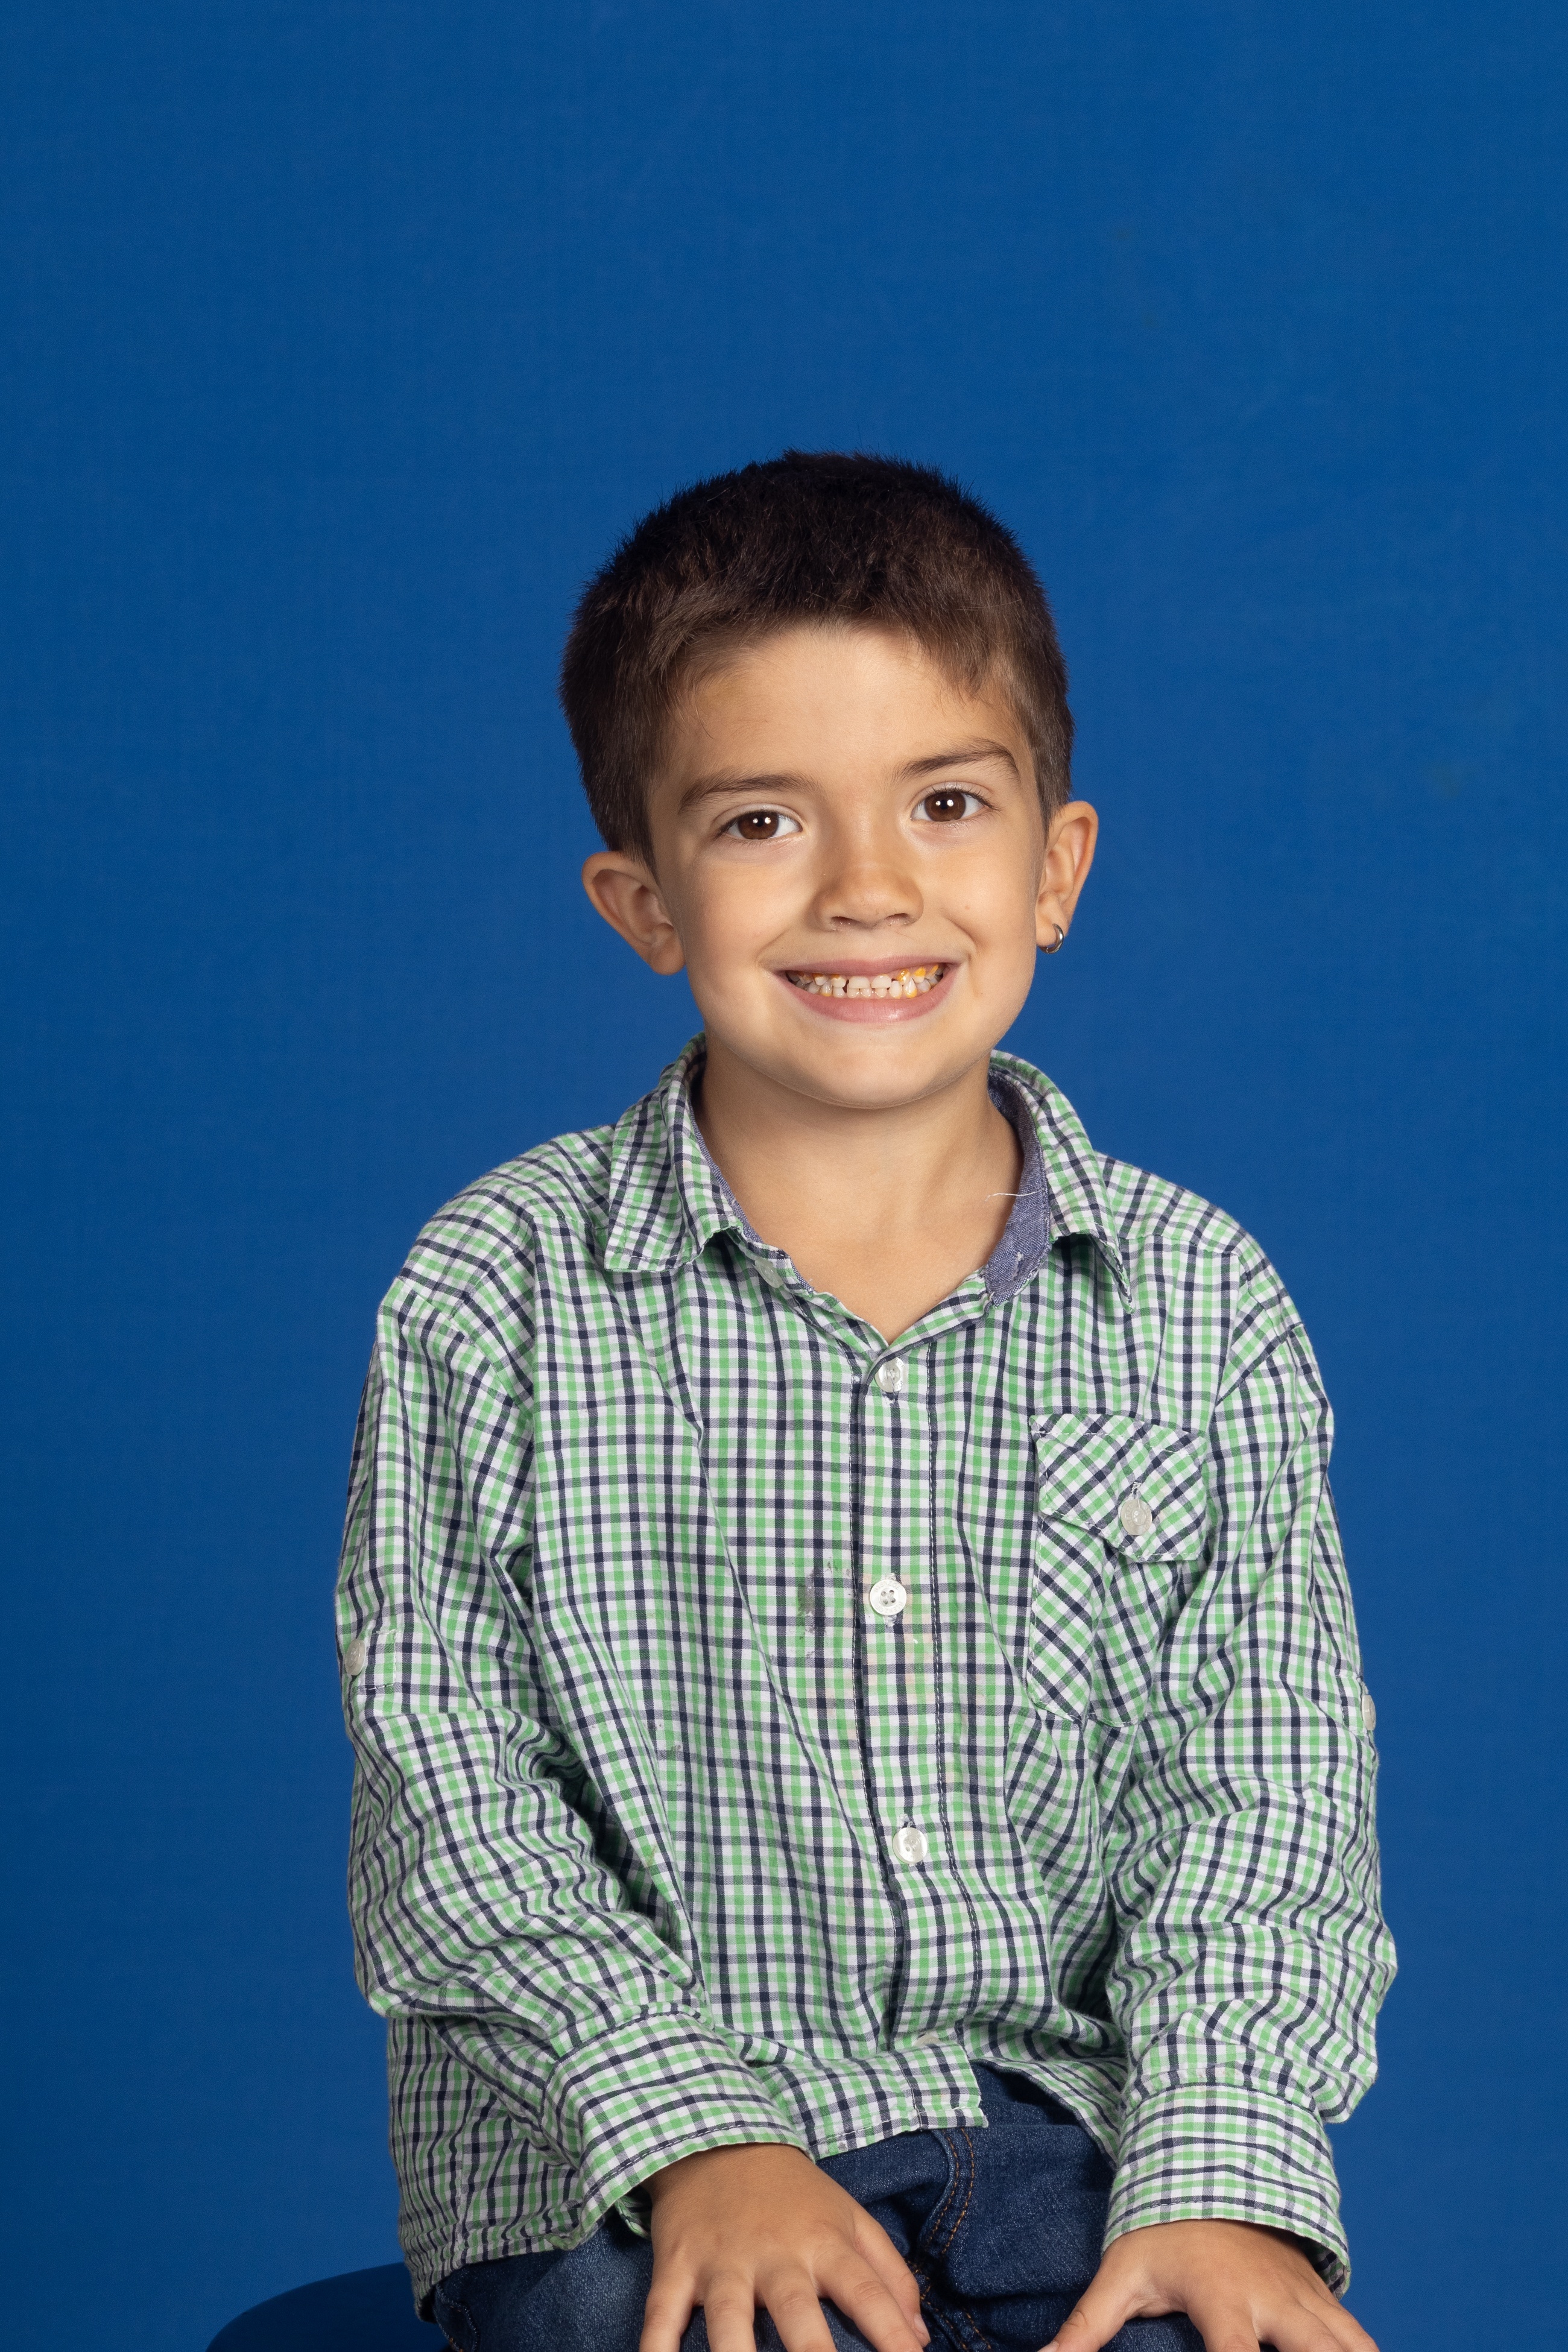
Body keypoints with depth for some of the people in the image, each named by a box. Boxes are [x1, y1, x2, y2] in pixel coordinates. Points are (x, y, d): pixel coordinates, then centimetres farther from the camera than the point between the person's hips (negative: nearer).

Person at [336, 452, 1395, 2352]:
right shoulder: (498, 1301, -1)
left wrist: (1224, 2172, -13)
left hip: (1074, 2125, 2)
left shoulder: (1201, 1309, 5)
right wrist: (699, 2133, -15)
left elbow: (1262, 1776, 1)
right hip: (614, 2171, -1)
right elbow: (447, 1785, -3)